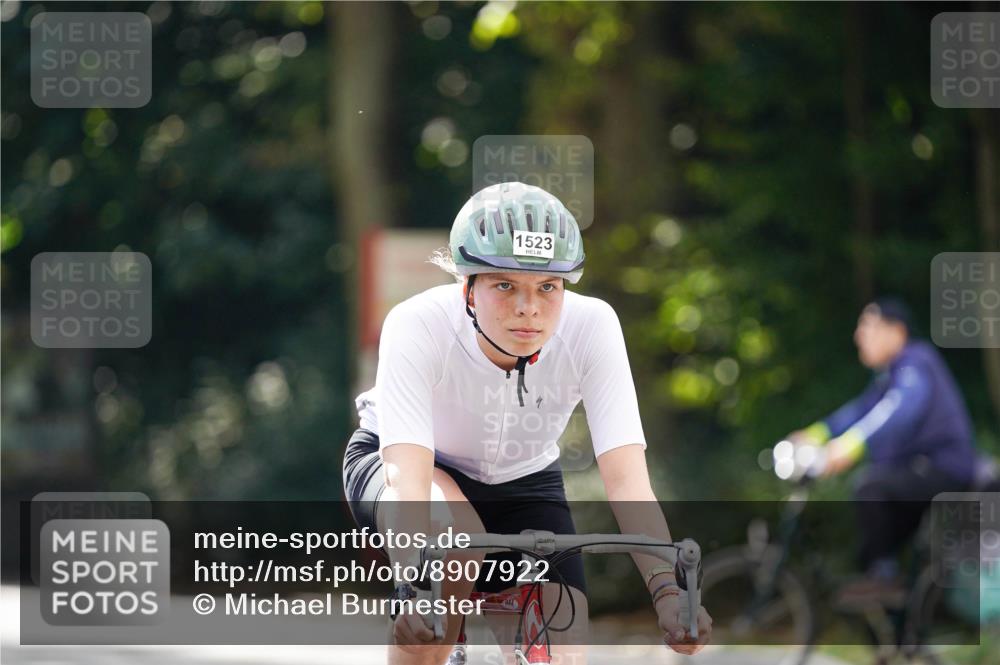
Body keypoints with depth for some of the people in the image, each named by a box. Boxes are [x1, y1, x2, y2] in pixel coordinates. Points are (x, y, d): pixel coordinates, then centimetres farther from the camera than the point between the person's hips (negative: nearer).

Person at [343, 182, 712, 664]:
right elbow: (408, 476, -44)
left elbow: (626, 479, -34)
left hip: (522, 484, 3)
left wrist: (668, 591, -49)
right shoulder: (418, 325, -33)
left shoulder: (592, 326, -27)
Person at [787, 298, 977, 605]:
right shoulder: (890, 373, 17)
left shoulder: (916, 365, -16)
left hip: (944, 470, -11)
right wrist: (815, 435, -5)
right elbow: (863, 409, 10)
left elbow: (901, 409, -34)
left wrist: (852, 444, -47)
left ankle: (883, 575, -23)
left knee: (871, 484, -29)